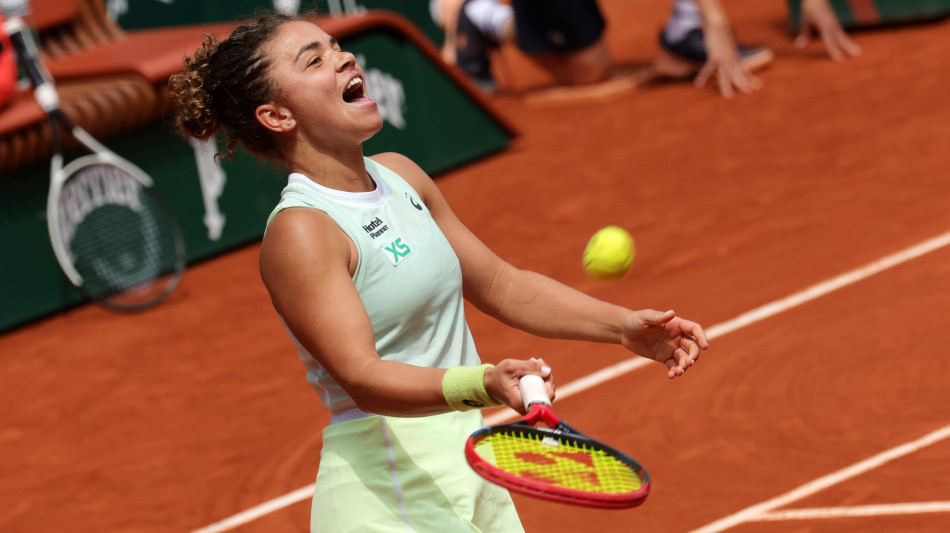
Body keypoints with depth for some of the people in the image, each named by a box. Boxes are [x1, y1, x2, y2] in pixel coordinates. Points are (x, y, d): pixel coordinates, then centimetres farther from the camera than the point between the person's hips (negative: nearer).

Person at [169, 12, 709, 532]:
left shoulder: (399, 174, 8)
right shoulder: (299, 232, -18)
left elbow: (498, 283, 15)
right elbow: (362, 377, -26)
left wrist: (623, 325, 6)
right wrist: (482, 386, -41)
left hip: (465, 470, 8)